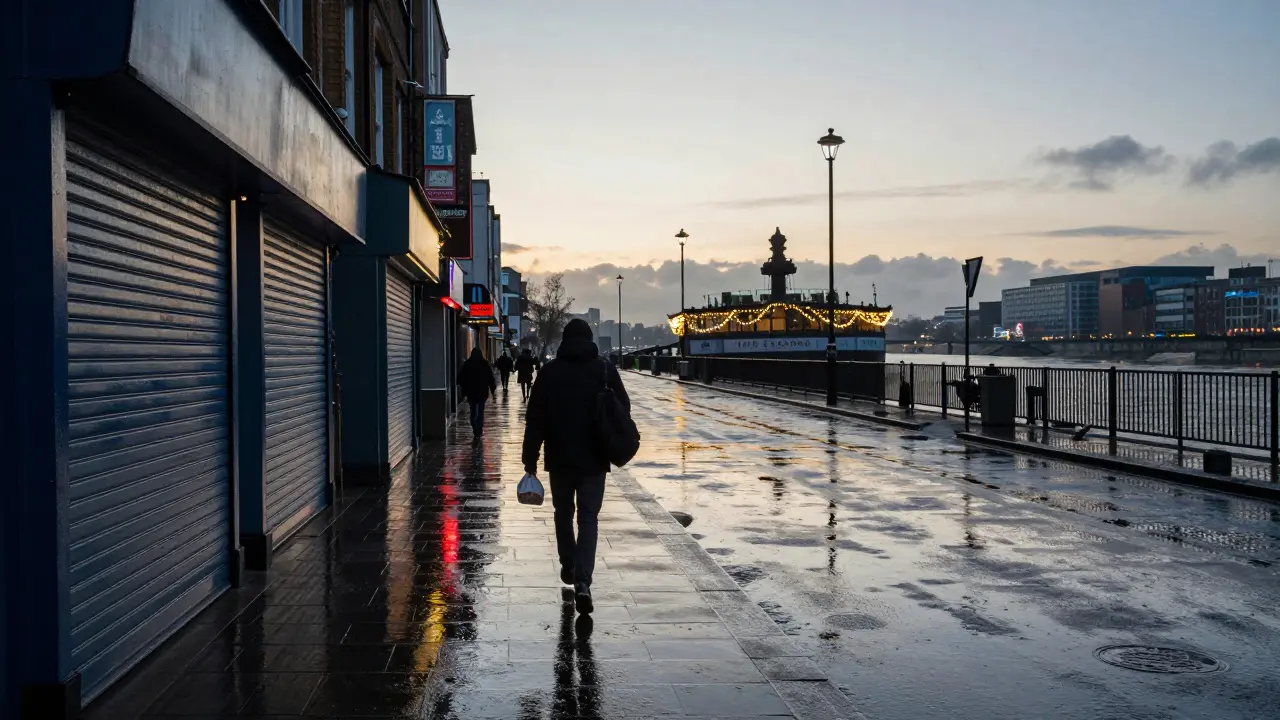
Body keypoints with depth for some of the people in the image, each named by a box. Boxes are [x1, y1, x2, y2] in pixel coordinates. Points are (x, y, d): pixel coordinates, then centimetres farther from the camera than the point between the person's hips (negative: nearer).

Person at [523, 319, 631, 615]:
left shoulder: (549, 371, -2)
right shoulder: (605, 370, -2)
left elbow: (535, 419, -4)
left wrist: (530, 457, 1)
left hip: (559, 458, 1)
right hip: (594, 459, 0)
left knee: (563, 513, 20)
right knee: (589, 518, 1)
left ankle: (568, 566, 34)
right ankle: (582, 582, -13)